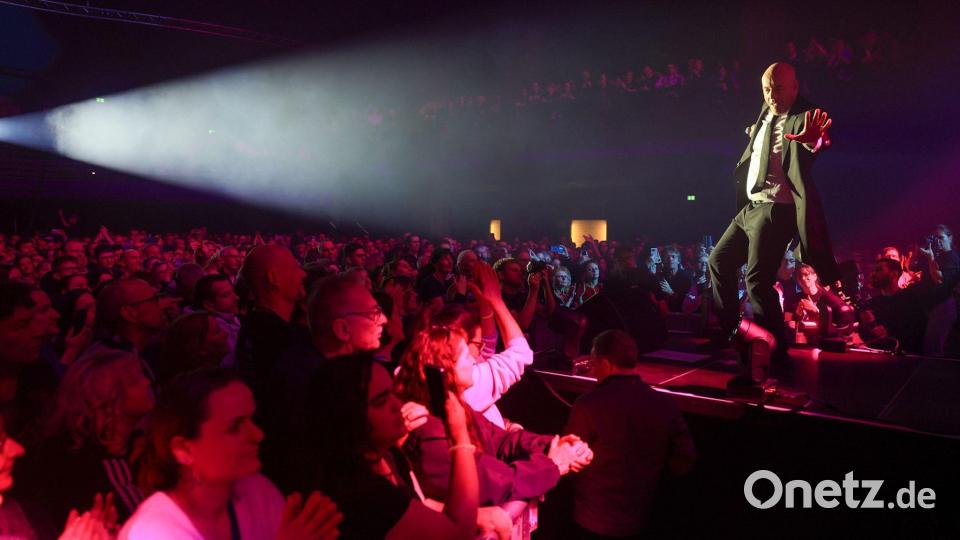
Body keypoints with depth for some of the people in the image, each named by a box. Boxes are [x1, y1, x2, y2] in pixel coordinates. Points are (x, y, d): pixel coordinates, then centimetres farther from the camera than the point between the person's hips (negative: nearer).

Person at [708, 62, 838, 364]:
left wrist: (814, 140, -55)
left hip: (777, 209, -9)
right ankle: (728, 330, 32)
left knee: (758, 278, -15)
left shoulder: (803, 118, -13)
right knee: (719, 261, 16)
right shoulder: (766, 113, 11)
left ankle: (773, 352, -6)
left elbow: (807, 156, -37)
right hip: (751, 206, 9)